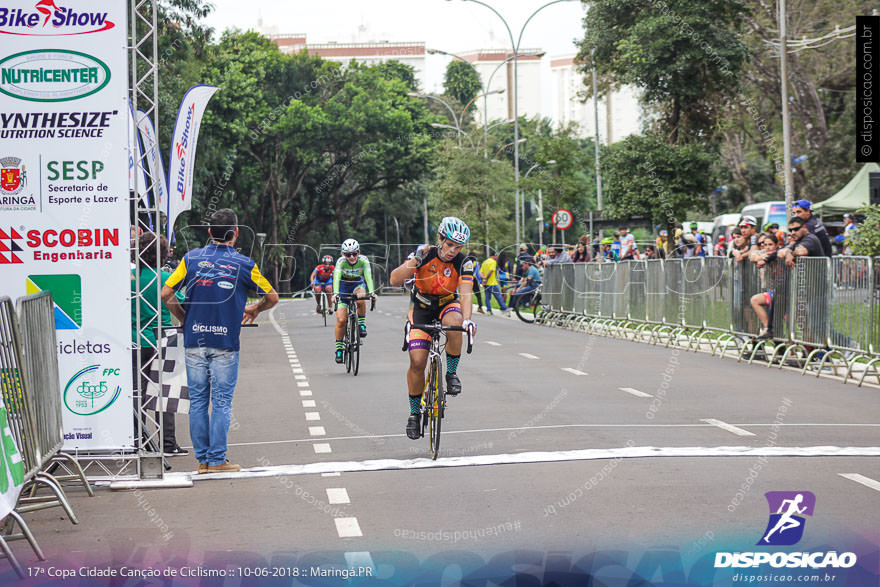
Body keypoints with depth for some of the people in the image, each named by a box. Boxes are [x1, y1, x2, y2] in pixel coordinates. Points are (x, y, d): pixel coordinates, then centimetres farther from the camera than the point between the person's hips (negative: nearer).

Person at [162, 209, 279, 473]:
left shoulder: (191, 258, 1)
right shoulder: (244, 264, -3)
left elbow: (166, 294, -1)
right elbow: (272, 297, 6)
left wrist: (184, 318, 14)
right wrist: (254, 310, 26)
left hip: (194, 340, 2)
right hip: (225, 342, -2)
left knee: (197, 400, 9)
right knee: (221, 402, 2)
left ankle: (202, 459, 12)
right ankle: (217, 460, 2)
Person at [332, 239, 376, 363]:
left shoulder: (363, 260, -24)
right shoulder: (341, 262, -26)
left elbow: (368, 276, -35)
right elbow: (336, 278, -39)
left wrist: (371, 292, -51)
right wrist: (335, 293, -55)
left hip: (358, 284, 0)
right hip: (344, 286, 0)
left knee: (361, 300, -37)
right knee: (341, 320, -10)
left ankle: (361, 324, -12)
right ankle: (339, 349, 4)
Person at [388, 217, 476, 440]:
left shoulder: (464, 263, -19)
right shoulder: (423, 255, -21)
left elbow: (465, 293, -31)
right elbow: (395, 281, -29)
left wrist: (467, 319, -48)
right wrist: (415, 260, -43)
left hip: (448, 304, 0)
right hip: (421, 307, 0)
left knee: (454, 322, -37)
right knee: (417, 361, -13)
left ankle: (452, 373, -16)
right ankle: (414, 413, 4)